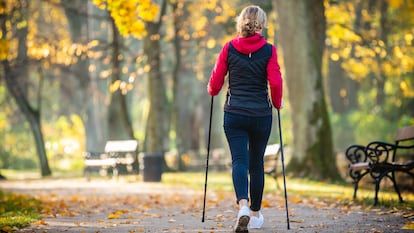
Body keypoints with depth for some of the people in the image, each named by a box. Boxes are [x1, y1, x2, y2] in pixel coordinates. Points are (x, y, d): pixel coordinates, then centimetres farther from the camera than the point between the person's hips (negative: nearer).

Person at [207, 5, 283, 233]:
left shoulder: (229, 48, 0)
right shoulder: (268, 50, -4)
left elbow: (216, 80, 2)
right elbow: (275, 82, -9)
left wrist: (212, 91, 25)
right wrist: (277, 103, 10)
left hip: (234, 114, 0)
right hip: (261, 115, 0)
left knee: (239, 161, -4)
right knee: (256, 163, 13)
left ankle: (243, 206, -28)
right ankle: (255, 214, 23)